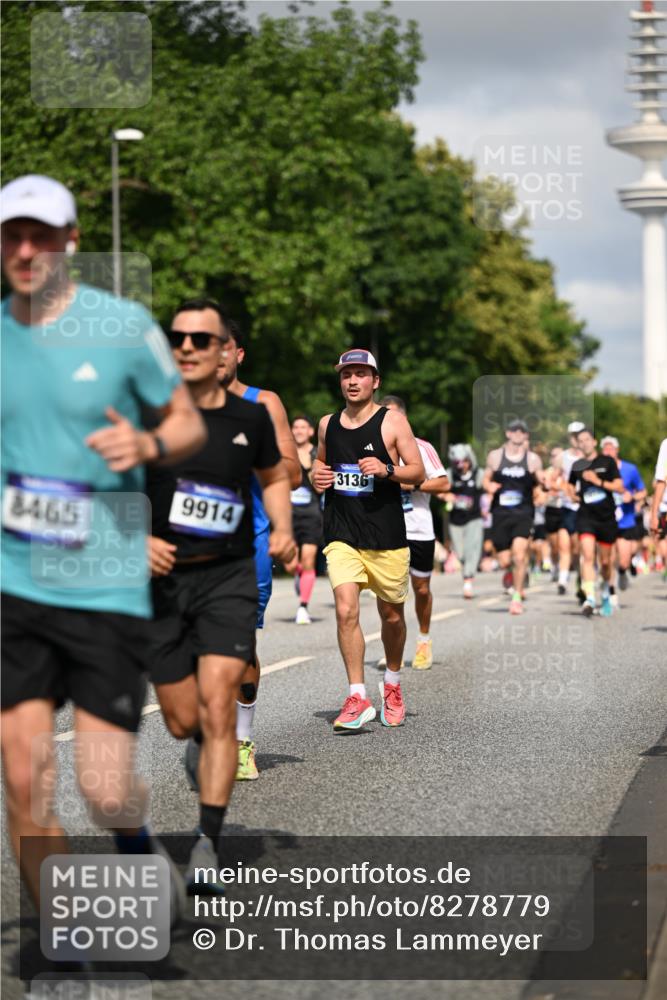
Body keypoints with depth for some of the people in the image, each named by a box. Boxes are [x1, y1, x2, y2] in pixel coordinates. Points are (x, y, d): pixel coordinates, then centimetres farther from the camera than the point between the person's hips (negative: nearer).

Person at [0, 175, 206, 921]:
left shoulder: (125, 326, -3)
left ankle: (137, 841, 33)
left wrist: (147, 444, -15)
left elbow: (189, 423, 6)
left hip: (107, 588, -2)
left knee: (105, 792, -3)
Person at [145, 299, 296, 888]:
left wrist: (282, 530, 4)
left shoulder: (250, 418, 2)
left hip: (229, 578, 0)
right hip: (163, 579, 1)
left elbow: (274, 476, 21)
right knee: (182, 722, 5)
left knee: (216, 706, -16)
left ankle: (208, 846, -15)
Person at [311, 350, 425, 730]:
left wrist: (386, 469, -22)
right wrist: (317, 475, 4)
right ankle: (358, 698, -12)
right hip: (342, 535, 2)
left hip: (386, 535, -2)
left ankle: (393, 684, 35)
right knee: (346, 610, -15)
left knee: (392, 615, 11)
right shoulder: (328, 424, 9)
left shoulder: (392, 421, -3)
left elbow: (418, 472, -4)